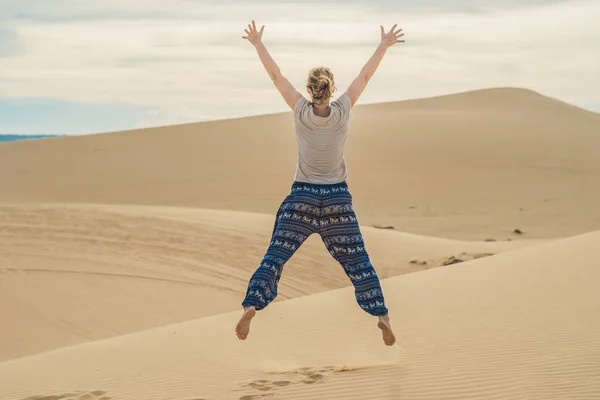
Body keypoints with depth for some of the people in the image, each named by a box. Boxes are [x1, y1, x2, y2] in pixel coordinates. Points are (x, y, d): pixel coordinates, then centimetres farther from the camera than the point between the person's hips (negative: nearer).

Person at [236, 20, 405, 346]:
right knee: (356, 261, 6)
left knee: (275, 256, 2)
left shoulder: (300, 111, -11)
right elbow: (364, 76, 1)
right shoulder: (342, 111, -10)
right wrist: (384, 45, 11)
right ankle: (381, 314, -1)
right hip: (337, 198, 0)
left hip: (301, 196, 0)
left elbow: (276, 76, -2)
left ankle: (251, 307, -12)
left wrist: (258, 43, 7)